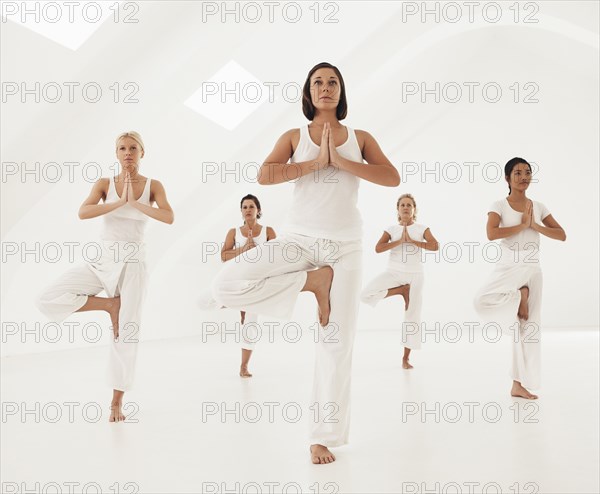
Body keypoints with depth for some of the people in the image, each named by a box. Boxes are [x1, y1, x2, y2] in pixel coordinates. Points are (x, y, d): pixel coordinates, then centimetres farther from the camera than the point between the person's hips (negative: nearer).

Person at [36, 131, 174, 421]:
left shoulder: (153, 186, 1)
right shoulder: (104, 184, 3)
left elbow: (169, 217, -15)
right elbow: (82, 213, -13)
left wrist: (134, 202, -19)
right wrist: (119, 202, -18)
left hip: (132, 264, -2)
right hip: (103, 261, 2)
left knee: (126, 332, -1)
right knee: (47, 300, -14)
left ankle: (117, 402, 12)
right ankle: (109, 304, 2)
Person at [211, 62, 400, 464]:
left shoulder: (360, 139, 9)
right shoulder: (294, 137, 6)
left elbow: (392, 177, -7)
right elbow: (264, 175, -12)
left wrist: (342, 161, -13)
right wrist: (316, 162, -12)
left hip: (345, 246, 0)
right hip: (299, 240, 0)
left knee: (338, 342, 1)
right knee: (226, 286, -19)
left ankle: (324, 437, 15)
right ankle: (313, 281, -3)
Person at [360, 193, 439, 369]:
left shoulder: (422, 228, 3)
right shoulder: (391, 229, 4)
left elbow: (435, 246, -14)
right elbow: (378, 248, -11)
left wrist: (412, 241, -16)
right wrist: (399, 241, -16)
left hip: (414, 275, 0)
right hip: (394, 272, 1)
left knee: (413, 316, 0)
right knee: (366, 295, -22)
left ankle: (406, 358, 12)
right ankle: (401, 290, -2)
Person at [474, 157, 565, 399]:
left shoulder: (538, 207, 9)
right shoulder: (499, 205, -3)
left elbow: (562, 235, 6)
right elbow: (491, 233, -20)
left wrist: (535, 226, -7)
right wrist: (522, 225, -13)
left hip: (532, 271, 3)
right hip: (508, 268, -3)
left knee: (529, 328, 4)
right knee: (482, 301, -31)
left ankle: (519, 384, 13)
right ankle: (518, 298, -2)